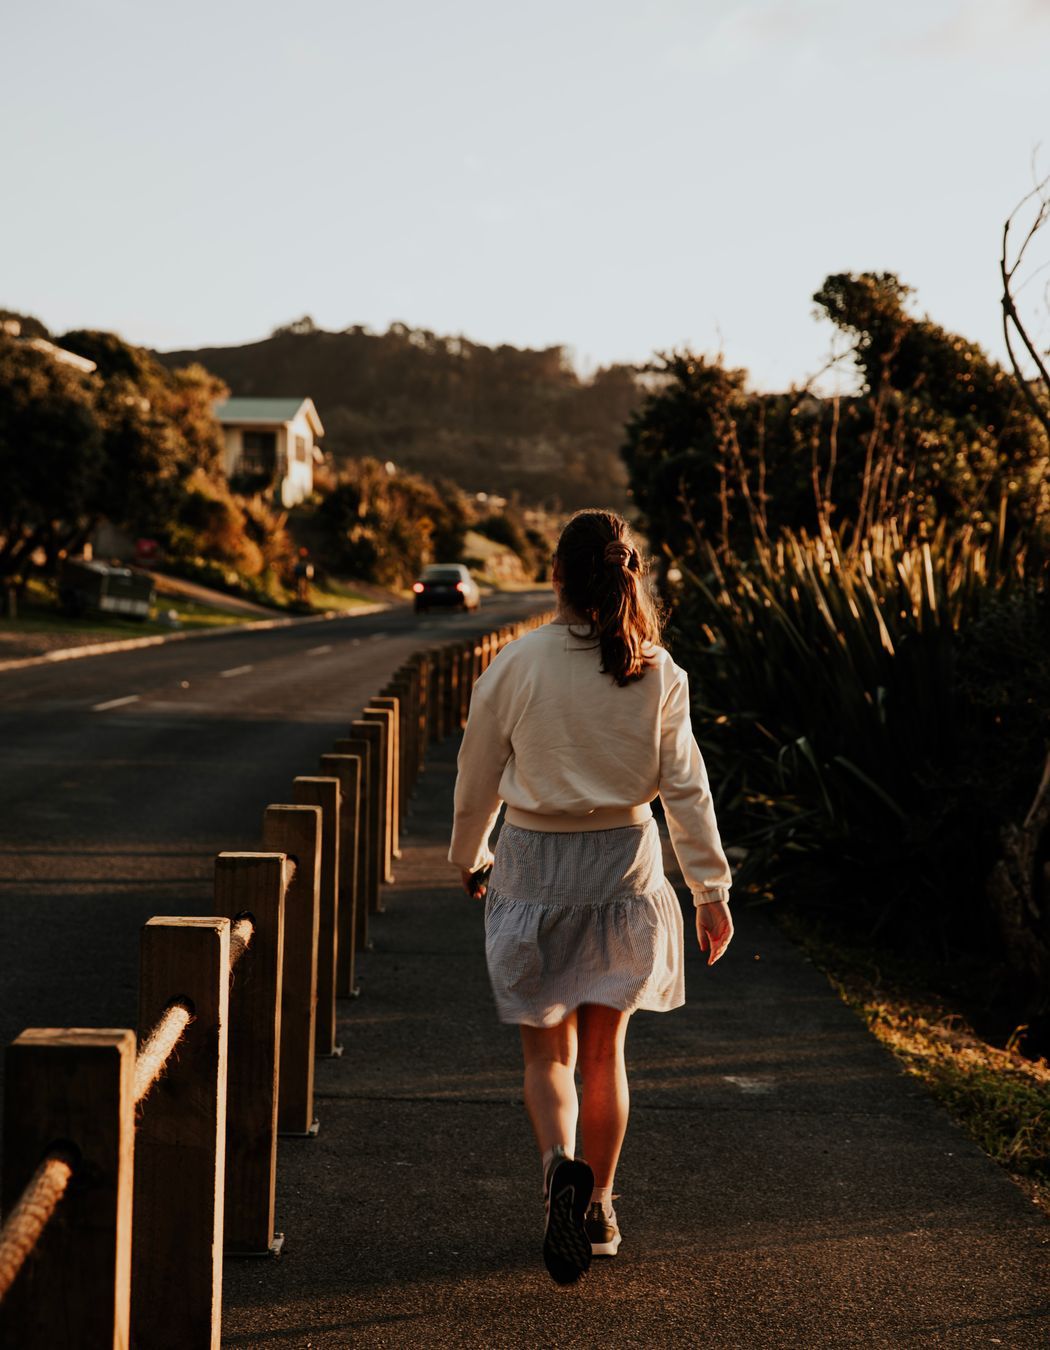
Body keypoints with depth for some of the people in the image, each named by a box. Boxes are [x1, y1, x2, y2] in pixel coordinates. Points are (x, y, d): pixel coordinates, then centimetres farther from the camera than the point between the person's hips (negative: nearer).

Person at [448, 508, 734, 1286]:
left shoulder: (517, 666, -8)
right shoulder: (657, 672, -5)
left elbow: (480, 776, 1)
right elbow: (685, 785, -4)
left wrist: (470, 856, 18)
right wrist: (711, 887, 2)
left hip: (535, 867, -1)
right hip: (625, 864, 2)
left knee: (548, 1051, 8)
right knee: (604, 1049, 15)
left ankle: (562, 1163, -20)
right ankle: (599, 1209, 23)